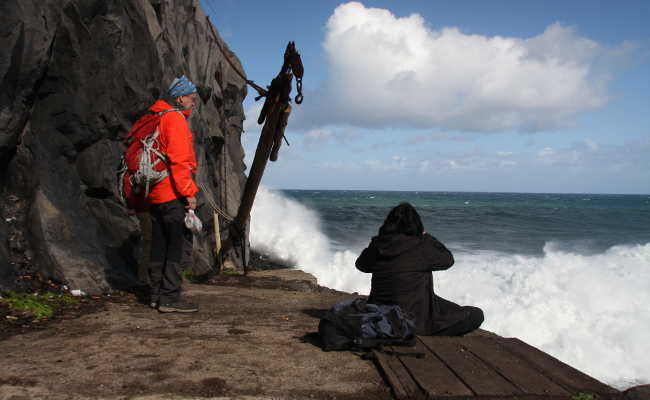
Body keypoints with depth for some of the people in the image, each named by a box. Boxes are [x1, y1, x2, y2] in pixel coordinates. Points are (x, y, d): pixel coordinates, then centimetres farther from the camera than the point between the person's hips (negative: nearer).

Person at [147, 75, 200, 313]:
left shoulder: (155, 119, 21)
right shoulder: (176, 119, -10)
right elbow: (178, 160, -19)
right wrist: (189, 192, -19)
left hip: (155, 192, 10)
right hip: (172, 193, -10)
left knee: (160, 244, 13)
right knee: (180, 242, -8)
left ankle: (157, 295, 19)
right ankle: (170, 298, -9)